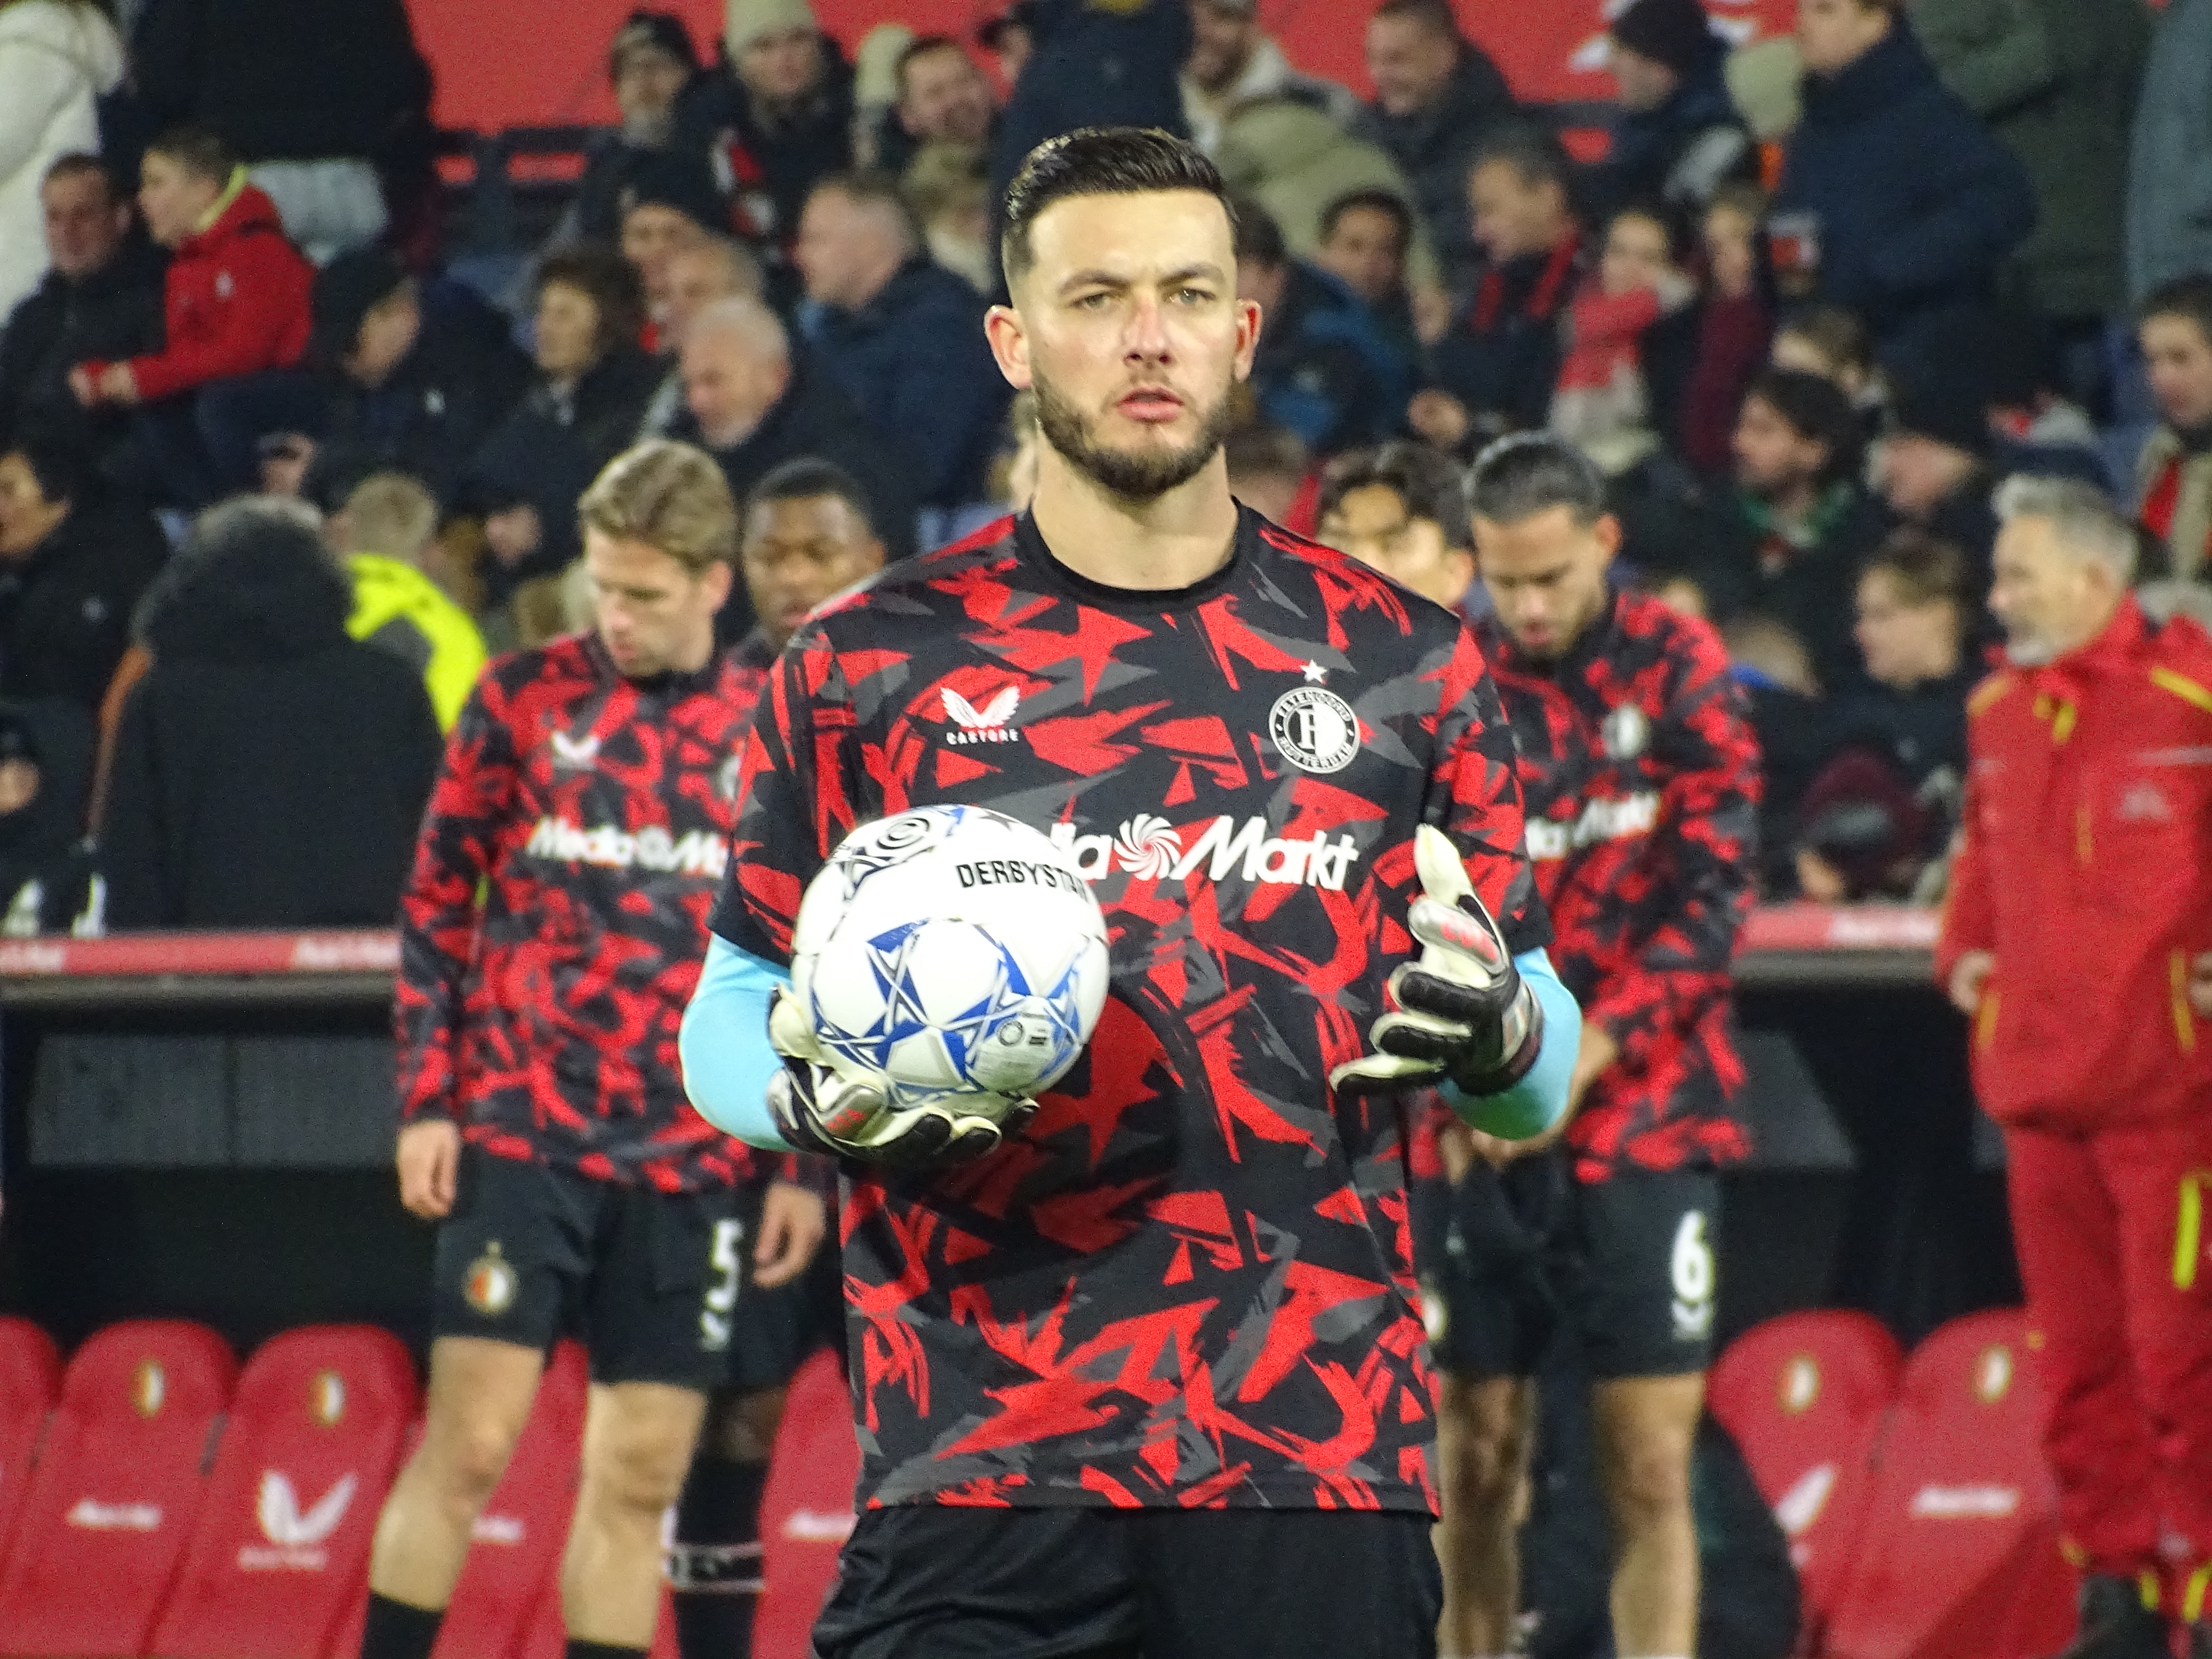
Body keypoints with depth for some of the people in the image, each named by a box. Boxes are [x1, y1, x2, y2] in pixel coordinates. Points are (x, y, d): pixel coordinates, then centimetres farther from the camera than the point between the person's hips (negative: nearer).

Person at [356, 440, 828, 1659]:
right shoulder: (523, 701, 3)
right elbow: (436, 906, 7)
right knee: (469, 1442, -9)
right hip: (521, 1132, -1)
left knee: (641, 1474, 3)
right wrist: (425, 1103, -1)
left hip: (697, 1163, 1)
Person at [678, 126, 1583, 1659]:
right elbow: (729, 1012, 12)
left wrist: (1493, 1037, -11)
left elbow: (1542, 1069, 13)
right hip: (981, 1474, -1)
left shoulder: (1405, 663, 9)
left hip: (1324, 1466, 1)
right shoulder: (868, 665, 6)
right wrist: (817, 1101, -11)